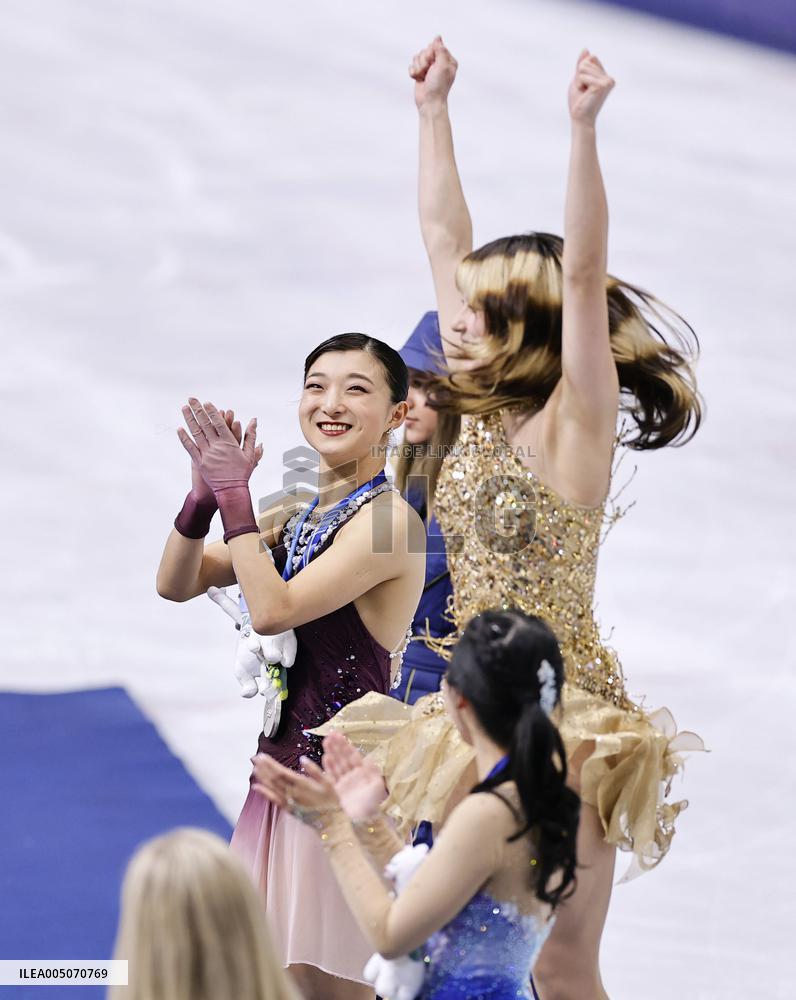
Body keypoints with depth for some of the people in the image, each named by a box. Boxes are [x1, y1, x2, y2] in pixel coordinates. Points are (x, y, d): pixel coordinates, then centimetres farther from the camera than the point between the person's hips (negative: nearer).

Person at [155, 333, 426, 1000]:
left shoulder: (386, 519, -15)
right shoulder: (294, 519, 11)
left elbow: (273, 611, -23)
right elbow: (177, 584, 10)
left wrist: (235, 494, -16)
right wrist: (206, 492, -5)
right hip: (286, 768, 8)